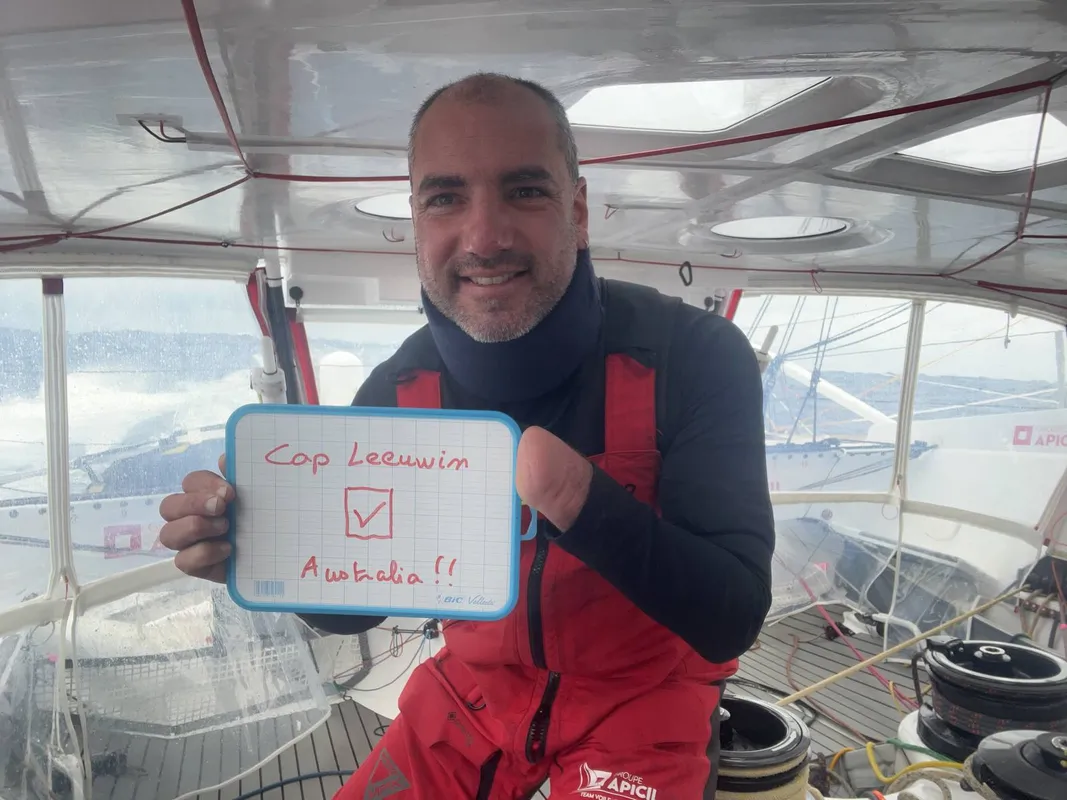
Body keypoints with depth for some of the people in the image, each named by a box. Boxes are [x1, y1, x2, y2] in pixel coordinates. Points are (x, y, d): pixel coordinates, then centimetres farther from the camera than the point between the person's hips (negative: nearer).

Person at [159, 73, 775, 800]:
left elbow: (732, 619, -25)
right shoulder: (395, 391, -12)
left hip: (643, 689, -2)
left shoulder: (693, 355, -24)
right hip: (479, 682, 4)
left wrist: (578, 496, -43)